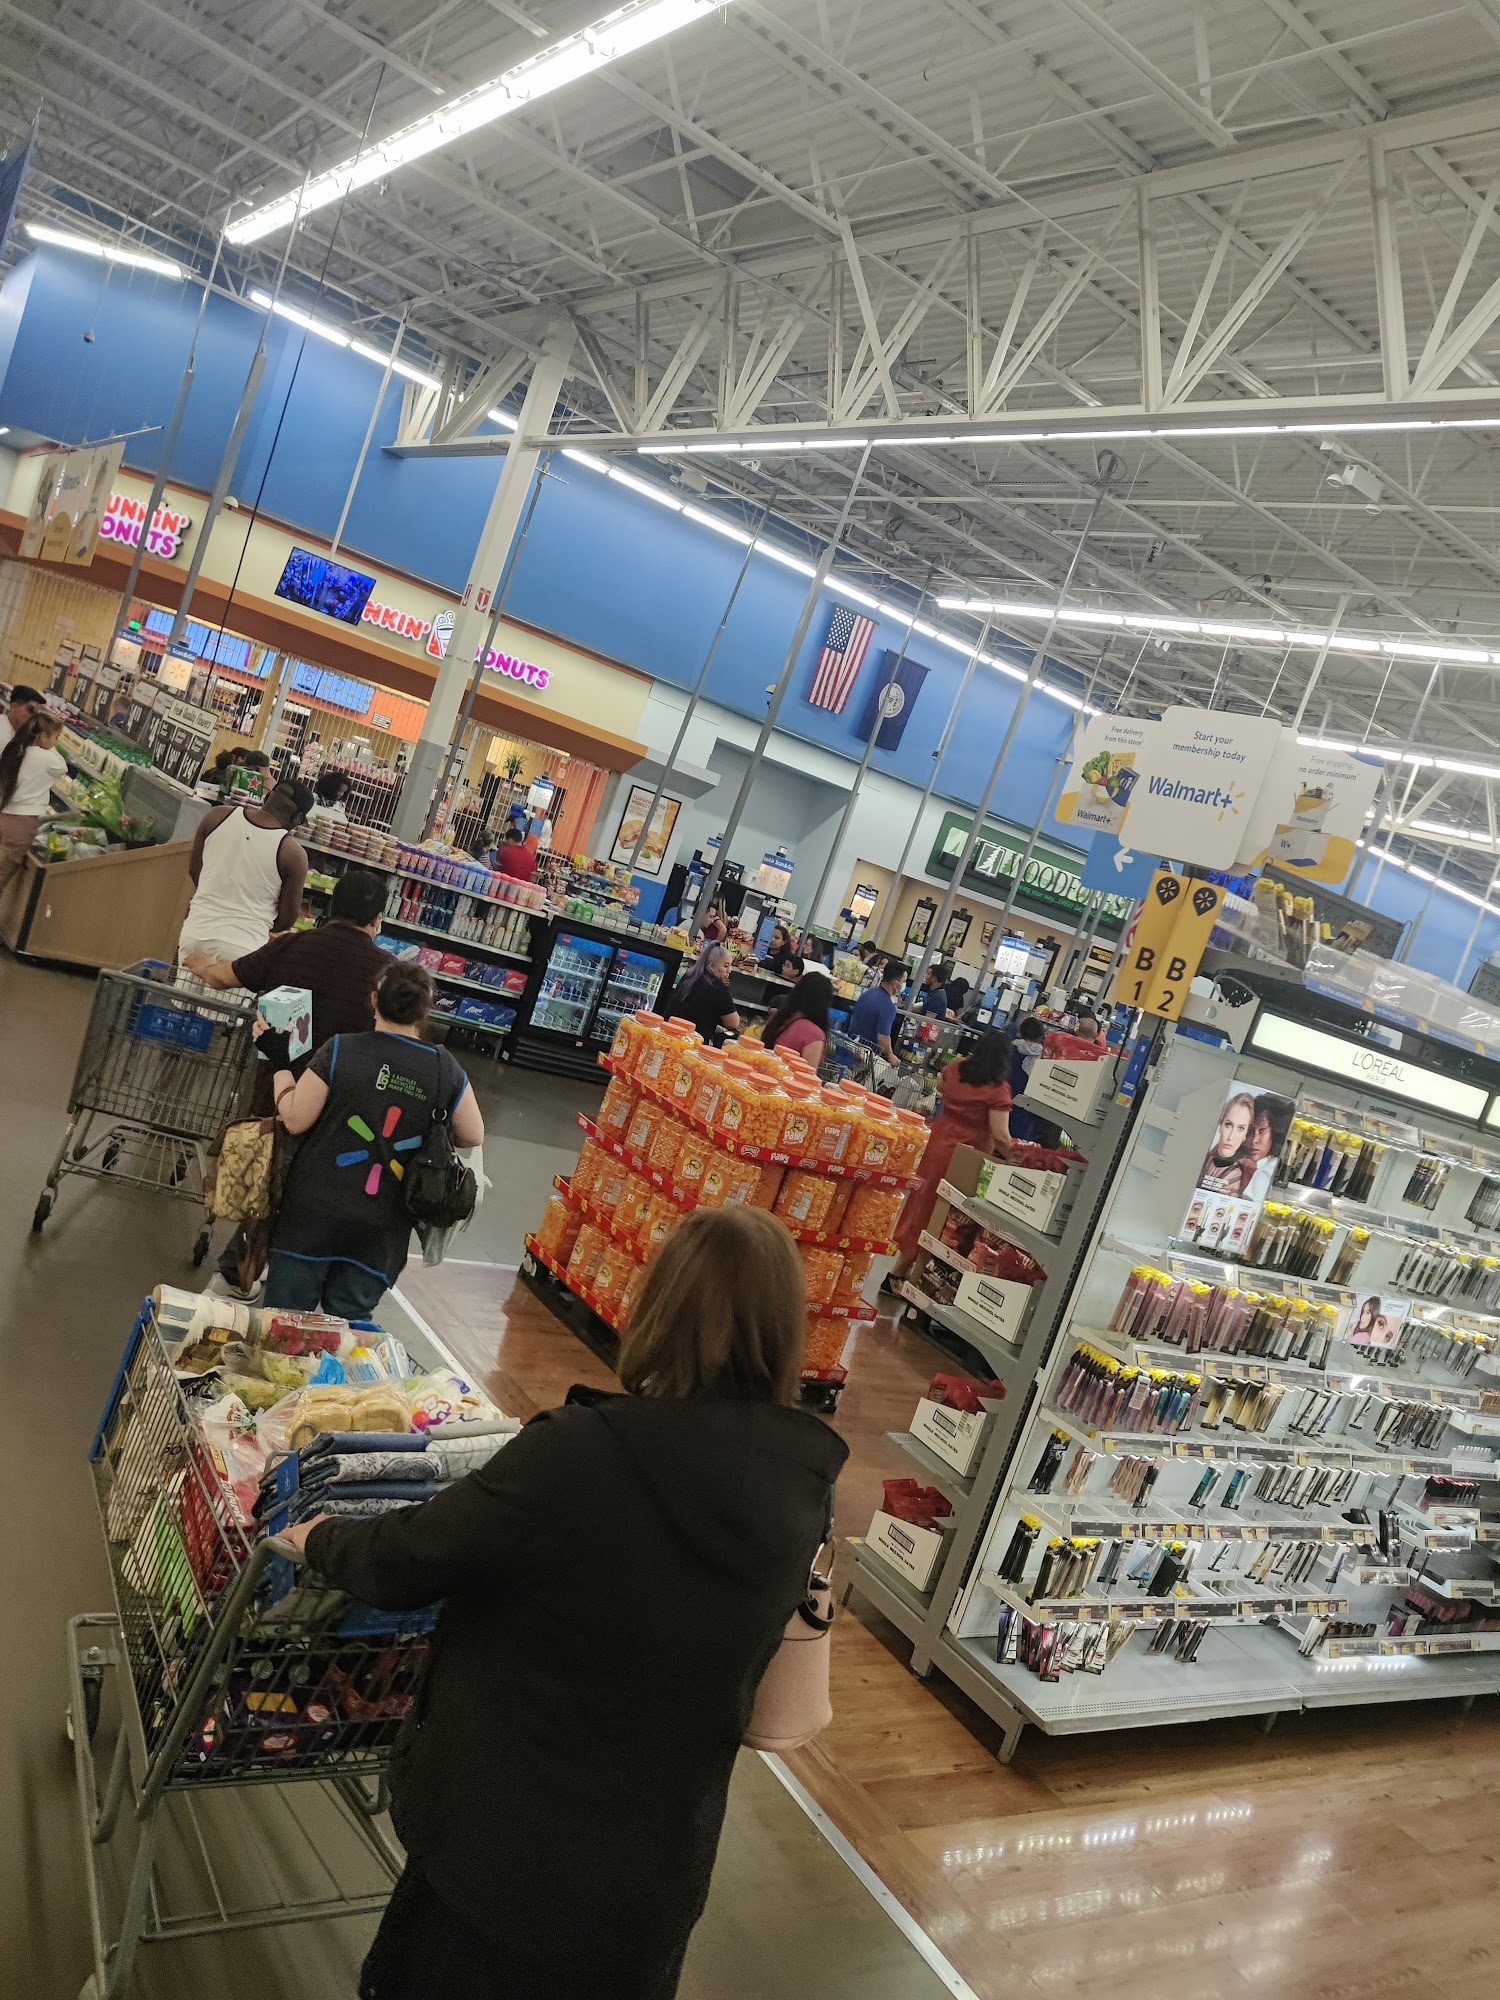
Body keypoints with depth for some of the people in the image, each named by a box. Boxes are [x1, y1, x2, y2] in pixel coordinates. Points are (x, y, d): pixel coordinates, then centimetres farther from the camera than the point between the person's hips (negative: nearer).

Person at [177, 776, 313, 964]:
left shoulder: (218, 816, -3)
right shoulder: (293, 854, -13)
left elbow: (194, 870, 11)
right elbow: (286, 920, -4)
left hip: (196, 935, 4)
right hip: (241, 949, -4)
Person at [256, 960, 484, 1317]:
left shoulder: (340, 1050, -10)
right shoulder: (447, 1071, -3)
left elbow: (295, 1119, -6)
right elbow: (473, 1138, 7)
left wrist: (278, 1060, 6)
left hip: (314, 1214, -1)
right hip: (380, 1231, 2)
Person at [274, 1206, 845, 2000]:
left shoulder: (577, 1454, -28)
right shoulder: (803, 1488, -13)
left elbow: (400, 1564, -14)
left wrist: (321, 1540, 8)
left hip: (506, 1851, -4)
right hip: (656, 1875, 4)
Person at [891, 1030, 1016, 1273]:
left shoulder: (956, 1068, -2)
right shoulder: (998, 1090, -20)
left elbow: (940, 1087, 21)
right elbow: (1000, 1135, -22)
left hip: (936, 1142, 6)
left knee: (922, 1201, 22)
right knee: (940, 1214, 7)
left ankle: (901, 1269, 36)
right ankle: (901, 1272, 15)